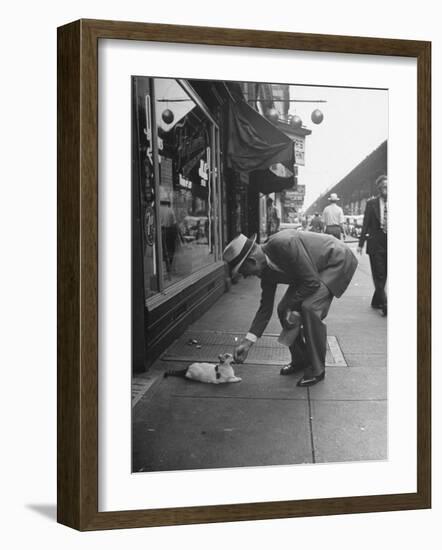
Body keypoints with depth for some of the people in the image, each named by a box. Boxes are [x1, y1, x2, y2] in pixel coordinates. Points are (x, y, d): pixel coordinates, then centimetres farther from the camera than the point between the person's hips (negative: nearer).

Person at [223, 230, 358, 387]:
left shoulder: (284, 244, -35)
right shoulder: (266, 270, -7)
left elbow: (312, 283, -30)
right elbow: (265, 307, 0)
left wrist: (290, 305, -17)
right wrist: (248, 341, -6)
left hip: (338, 261, -8)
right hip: (316, 268, 9)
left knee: (310, 307, -25)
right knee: (283, 309, 0)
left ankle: (317, 369, -10)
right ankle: (300, 360, 18)